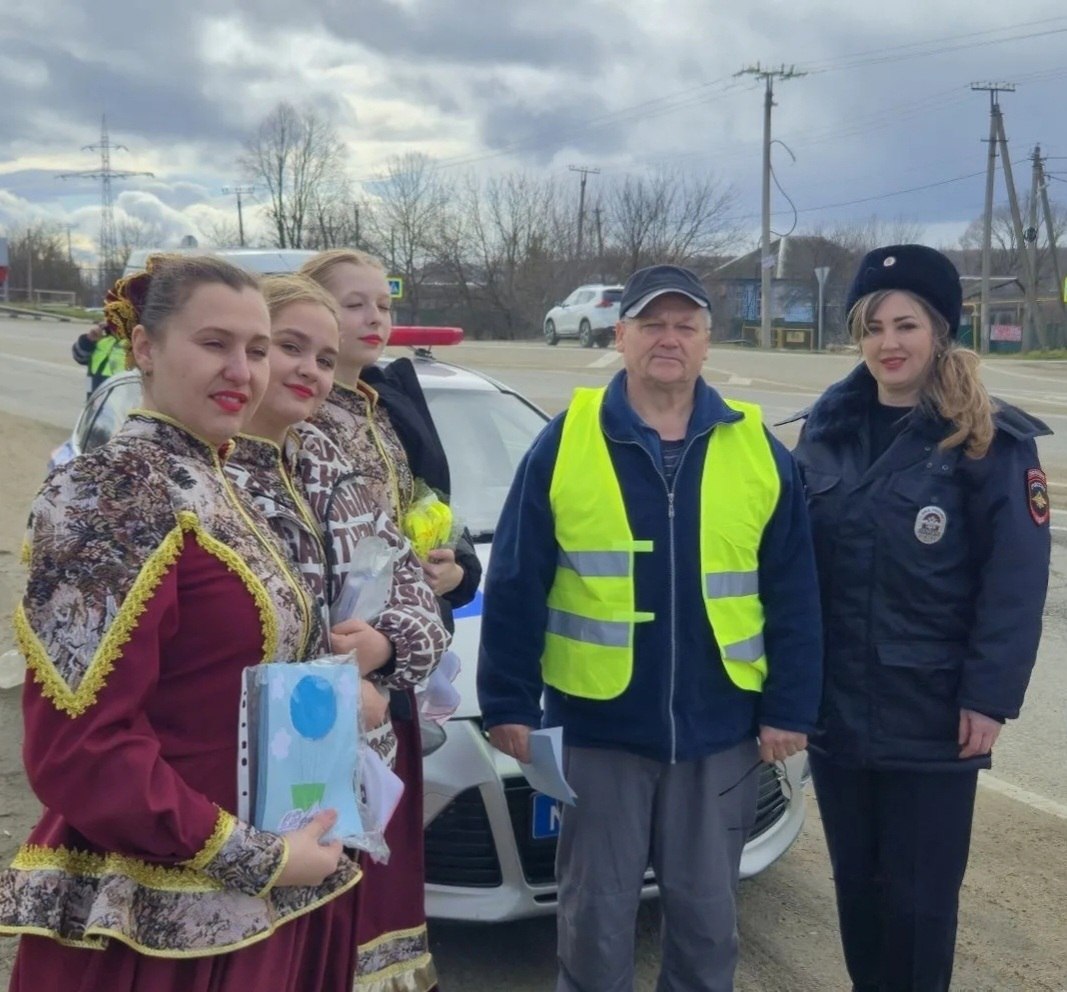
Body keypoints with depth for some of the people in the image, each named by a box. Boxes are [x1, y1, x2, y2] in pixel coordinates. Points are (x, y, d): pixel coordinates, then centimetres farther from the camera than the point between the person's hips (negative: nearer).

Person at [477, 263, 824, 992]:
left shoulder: (758, 449, 0)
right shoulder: (564, 443, -4)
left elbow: (793, 596, 2)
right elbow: (514, 588, -4)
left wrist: (789, 708, -1)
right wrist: (508, 704, -6)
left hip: (719, 729, 2)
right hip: (596, 727, -1)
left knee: (707, 917, 16)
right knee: (596, 918, 13)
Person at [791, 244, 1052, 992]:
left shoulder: (990, 441, -9)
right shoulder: (829, 425, 5)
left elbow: (1016, 579, -10)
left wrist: (990, 695, -14)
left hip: (932, 712, -4)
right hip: (836, 704, 4)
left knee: (919, 895, 7)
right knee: (856, 881, 17)